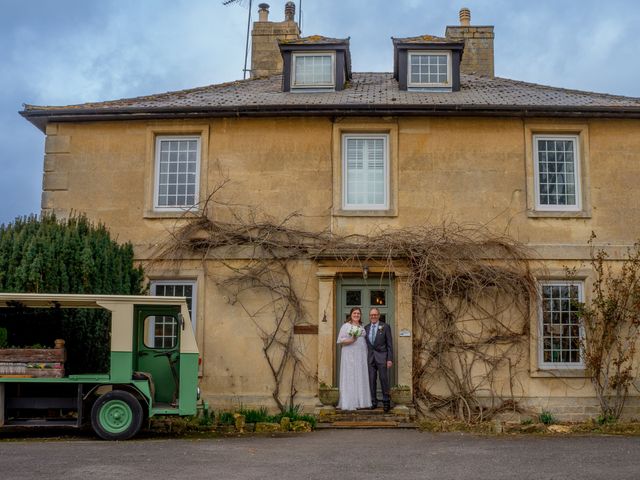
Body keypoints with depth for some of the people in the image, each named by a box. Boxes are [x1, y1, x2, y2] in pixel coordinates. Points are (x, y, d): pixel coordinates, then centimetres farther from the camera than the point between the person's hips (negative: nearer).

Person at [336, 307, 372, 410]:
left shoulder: (362, 327, 15)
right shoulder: (346, 326, -2)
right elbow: (340, 340, -8)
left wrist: (367, 354, 12)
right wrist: (350, 340, -23)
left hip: (361, 356, 6)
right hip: (349, 355, -6)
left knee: (361, 378, 5)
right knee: (350, 377, -6)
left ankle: (361, 402, 10)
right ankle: (349, 403, -4)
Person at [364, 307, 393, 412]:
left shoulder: (385, 327, -1)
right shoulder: (366, 328, 10)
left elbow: (389, 344, -3)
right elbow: (365, 344, 13)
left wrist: (390, 359, -9)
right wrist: (365, 358, 7)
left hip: (382, 357, -3)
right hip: (370, 358, 3)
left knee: (384, 380, -3)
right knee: (372, 380, 3)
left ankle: (386, 402, 6)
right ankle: (373, 402, 10)